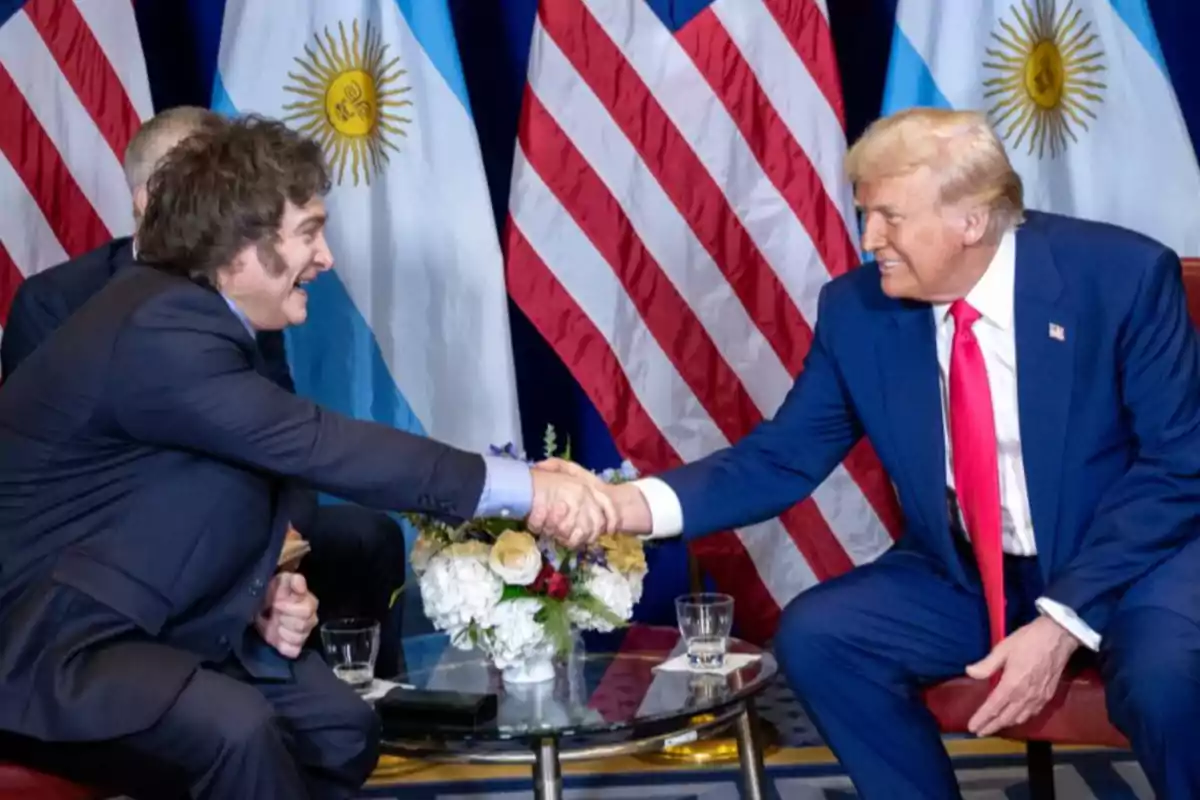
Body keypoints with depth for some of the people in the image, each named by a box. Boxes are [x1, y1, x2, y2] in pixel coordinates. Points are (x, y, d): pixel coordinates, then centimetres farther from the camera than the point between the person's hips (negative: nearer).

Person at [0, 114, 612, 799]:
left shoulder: (199, 322, 7)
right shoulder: (159, 329, -24)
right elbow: (318, 446, -29)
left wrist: (260, 592, -4)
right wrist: (523, 487, -28)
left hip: (137, 619, 10)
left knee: (341, 728, 4)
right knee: (235, 729, -31)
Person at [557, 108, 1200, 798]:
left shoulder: (1124, 276, -17)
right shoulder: (857, 309, -7)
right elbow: (783, 457, -3)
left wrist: (1065, 619, -26)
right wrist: (635, 504, -21)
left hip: (1136, 558, -4)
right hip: (967, 575, 4)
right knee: (814, 635, -16)